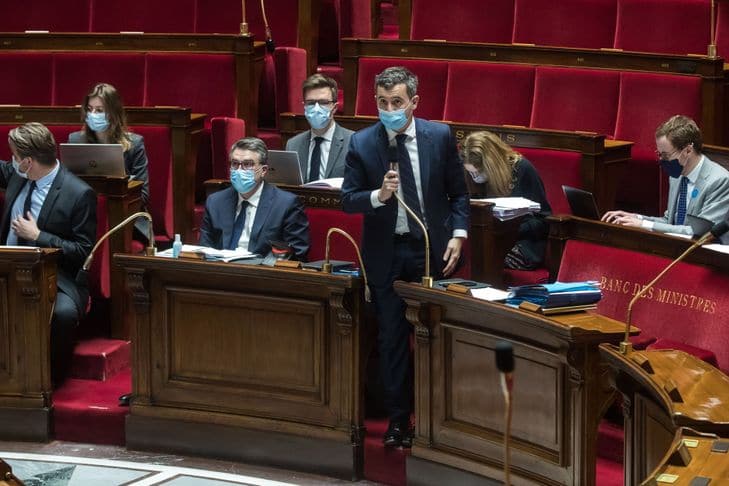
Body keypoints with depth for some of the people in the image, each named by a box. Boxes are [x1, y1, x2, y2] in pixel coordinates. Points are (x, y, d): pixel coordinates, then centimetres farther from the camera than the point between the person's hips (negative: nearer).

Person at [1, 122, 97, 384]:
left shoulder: (79, 194, -13)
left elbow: (83, 252, -11)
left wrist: (37, 236, -16)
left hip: (56, 277, -6)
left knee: (63, 312, -36)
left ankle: (51, 379, -14)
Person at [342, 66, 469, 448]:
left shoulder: (440, 137, -3)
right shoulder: (362, 144, -5)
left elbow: (457, 191, 5)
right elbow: (348, 199, -4)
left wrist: (458, 235, -6)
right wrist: (379, 195, -22)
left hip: (432, 249, 0)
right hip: (386, 254, 0)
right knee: (392, 338, 7)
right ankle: (398, 419, 17)